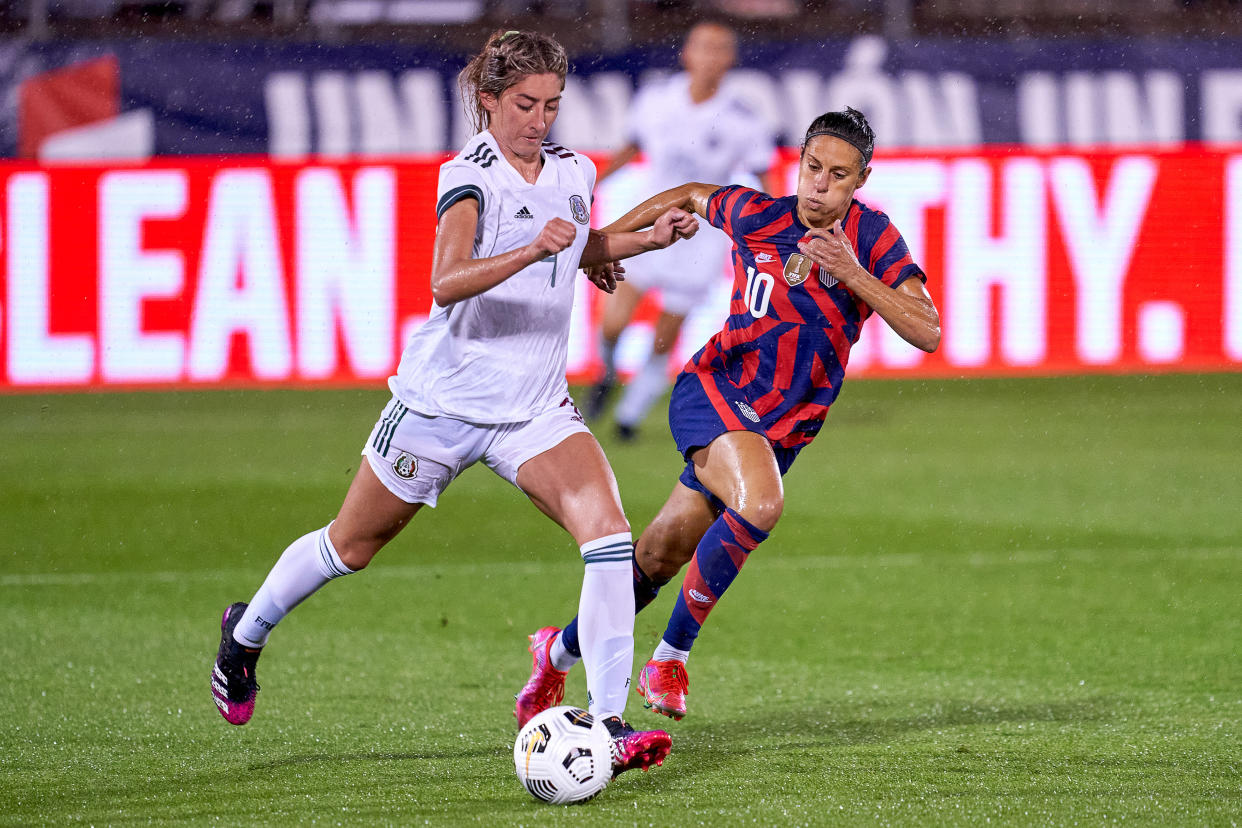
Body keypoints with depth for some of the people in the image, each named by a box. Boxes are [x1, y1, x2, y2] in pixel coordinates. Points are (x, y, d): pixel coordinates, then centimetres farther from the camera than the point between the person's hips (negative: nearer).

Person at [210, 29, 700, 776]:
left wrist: (648, 238, 11)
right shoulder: (471, 177, -16)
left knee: (608, 531, -19)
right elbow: (446, 284, -32)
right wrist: (533, 250, -45)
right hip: (444, 400, -4)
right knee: (352, 547, 13)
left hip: (534, 408, 4)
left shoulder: (574, 173, 4)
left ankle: (607, 723, -20)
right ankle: (247, 630, 41)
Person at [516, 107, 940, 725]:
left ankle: (560, 651, 30)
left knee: (660, 558, 7)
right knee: (759, 504, -32)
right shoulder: (758, 216, -5)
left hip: (782, 428, 3)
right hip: (712, 391, -3)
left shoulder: (872, 237, -5)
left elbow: (927, 332, -13)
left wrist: (854, 276, -25)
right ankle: (671, 656, -19)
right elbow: (691, 197, 16)